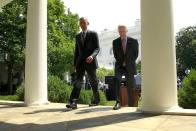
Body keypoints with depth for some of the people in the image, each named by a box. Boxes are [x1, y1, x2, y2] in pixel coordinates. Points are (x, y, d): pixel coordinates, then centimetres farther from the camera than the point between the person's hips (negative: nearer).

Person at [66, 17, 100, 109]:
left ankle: (96, 100, 25)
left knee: (93, 82, 8)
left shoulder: (93, 34, 3)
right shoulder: (78, 36, 17)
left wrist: (92, 56, -25)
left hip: (90, 62, -3)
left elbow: (97, 48, -5)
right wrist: (75, 63, 14)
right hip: (80, 62, 3)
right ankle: (73, 102, -20)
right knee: (78, 81, -11)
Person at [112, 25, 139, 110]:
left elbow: (136, 54, 6)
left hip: (129, 67, 0)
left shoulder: (133, 41, 0)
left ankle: (130, 106, 10)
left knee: (130, 86, -2)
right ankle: (118, 102, -29)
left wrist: (128, 63, -4)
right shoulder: (115, 42, 4)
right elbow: (115, 55, 11)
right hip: (119, 66, 0)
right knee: (117, 79, -28)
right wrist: (122, 63, -3)